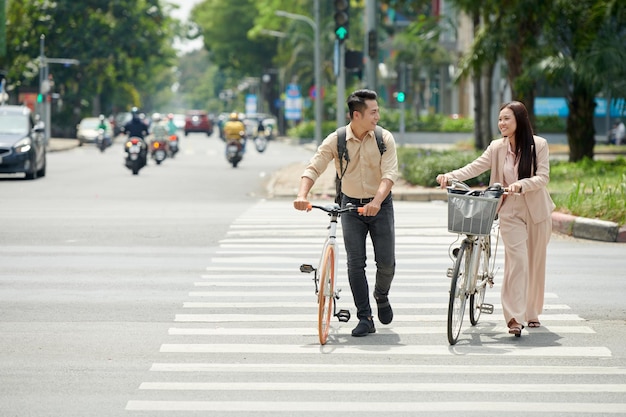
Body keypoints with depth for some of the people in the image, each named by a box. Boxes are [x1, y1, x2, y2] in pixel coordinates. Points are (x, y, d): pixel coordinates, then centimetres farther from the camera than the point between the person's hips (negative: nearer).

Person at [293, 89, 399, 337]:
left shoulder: (384, 138, -8)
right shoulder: (336, 140, -8)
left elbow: (390, 173, -18)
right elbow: (314, 168, -12)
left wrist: (376, 201, -35)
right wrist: (302, 195, -31)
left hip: (380, 205, 0)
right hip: (351, 206, 0)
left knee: (386, 262, -2)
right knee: (355, 263, -5)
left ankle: (382, 297, 31)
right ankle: (365, 319, 2)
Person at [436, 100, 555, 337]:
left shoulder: (539, 145, -5)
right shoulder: (497, 148, 1)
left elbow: (542, 177, -13)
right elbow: (475, 167, -10)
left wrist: (521, 185, -31)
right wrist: (450, 176, -26)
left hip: (537, 212, 0)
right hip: (511, 213, 0)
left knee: (536, 263, 9)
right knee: (517, 261, -14)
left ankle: (532, 313, 26)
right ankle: (514, 317, -18)